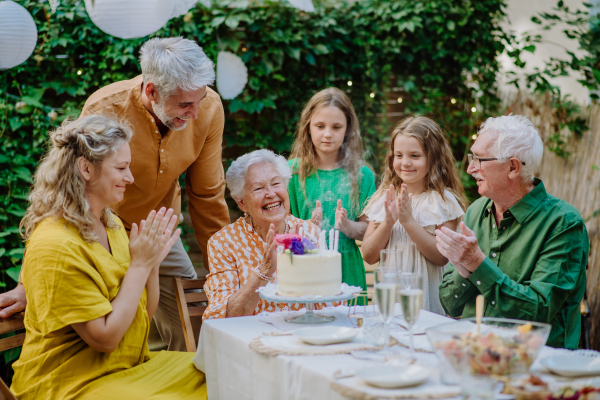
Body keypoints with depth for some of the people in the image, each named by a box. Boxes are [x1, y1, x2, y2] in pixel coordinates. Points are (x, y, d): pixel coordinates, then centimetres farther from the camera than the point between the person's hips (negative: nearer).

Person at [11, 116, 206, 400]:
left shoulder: (111, 224, 6)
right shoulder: (55, 245, -21)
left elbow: (144, 314, 11)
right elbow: (105, 337, -20)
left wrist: (152, 261, -6)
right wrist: (140, 264, -17)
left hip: (131, 365, 8)